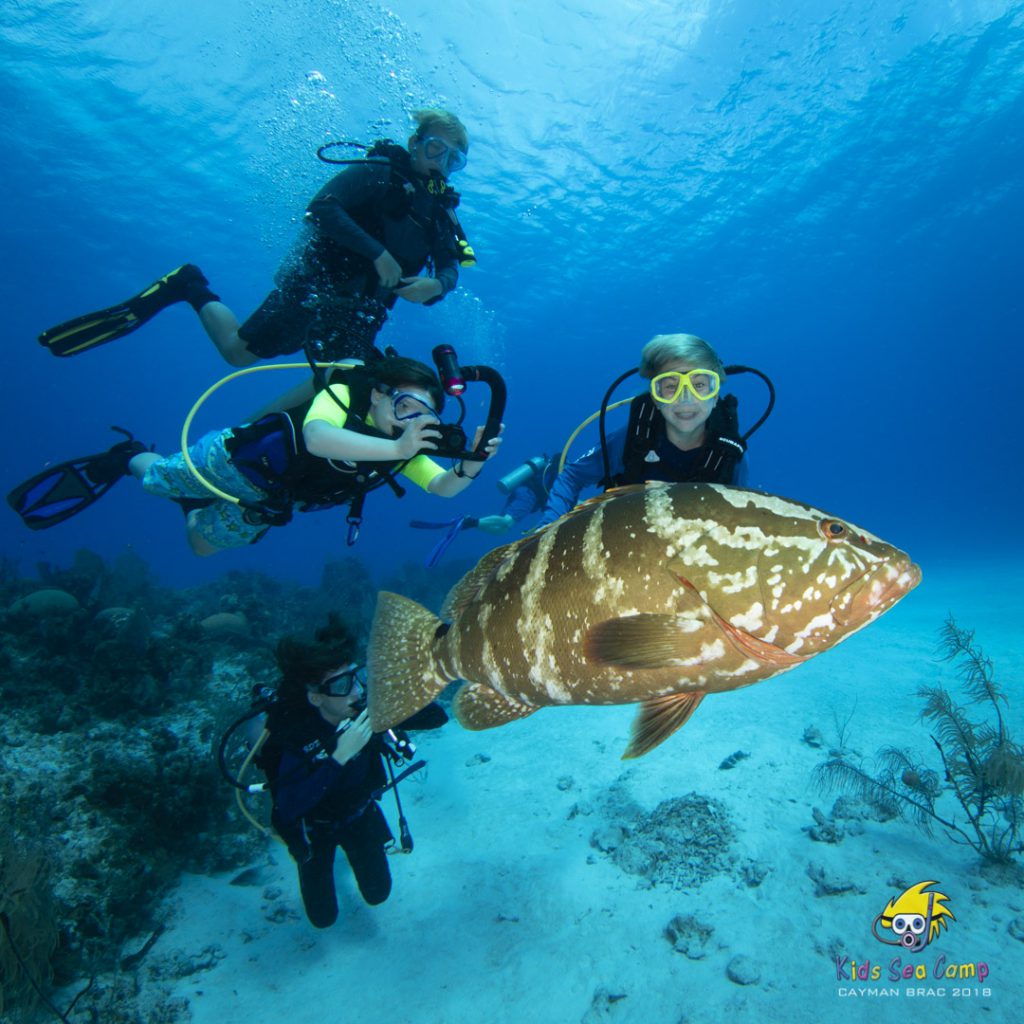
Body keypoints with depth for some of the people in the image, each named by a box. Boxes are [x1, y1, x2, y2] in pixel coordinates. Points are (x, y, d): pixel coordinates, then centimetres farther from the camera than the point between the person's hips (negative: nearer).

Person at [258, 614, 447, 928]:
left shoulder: (369, 709, -28)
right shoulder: (294, 734, -37)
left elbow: (437, 717, -25)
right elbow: (287, 811, -48)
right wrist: (339, 756, -54)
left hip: (360, 813, 3)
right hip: (315, 827, -3)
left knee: (378, 893, 14)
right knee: (323, 917, 11)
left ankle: (354, 850, 42)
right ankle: (314, 866, 39)